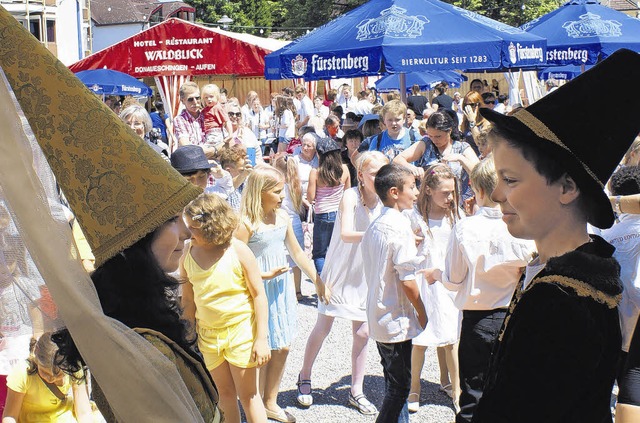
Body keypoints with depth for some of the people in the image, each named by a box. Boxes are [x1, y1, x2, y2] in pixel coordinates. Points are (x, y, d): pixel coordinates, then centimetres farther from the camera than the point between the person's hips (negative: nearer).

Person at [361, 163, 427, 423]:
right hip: (396, 320, -9)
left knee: (395, 384, 19)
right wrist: (422, 314, -9)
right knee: (399, 387, 1)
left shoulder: (374, 226, 8)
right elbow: (407, 281, -20)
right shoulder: (400, 225, -19)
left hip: (378, 316, 9)